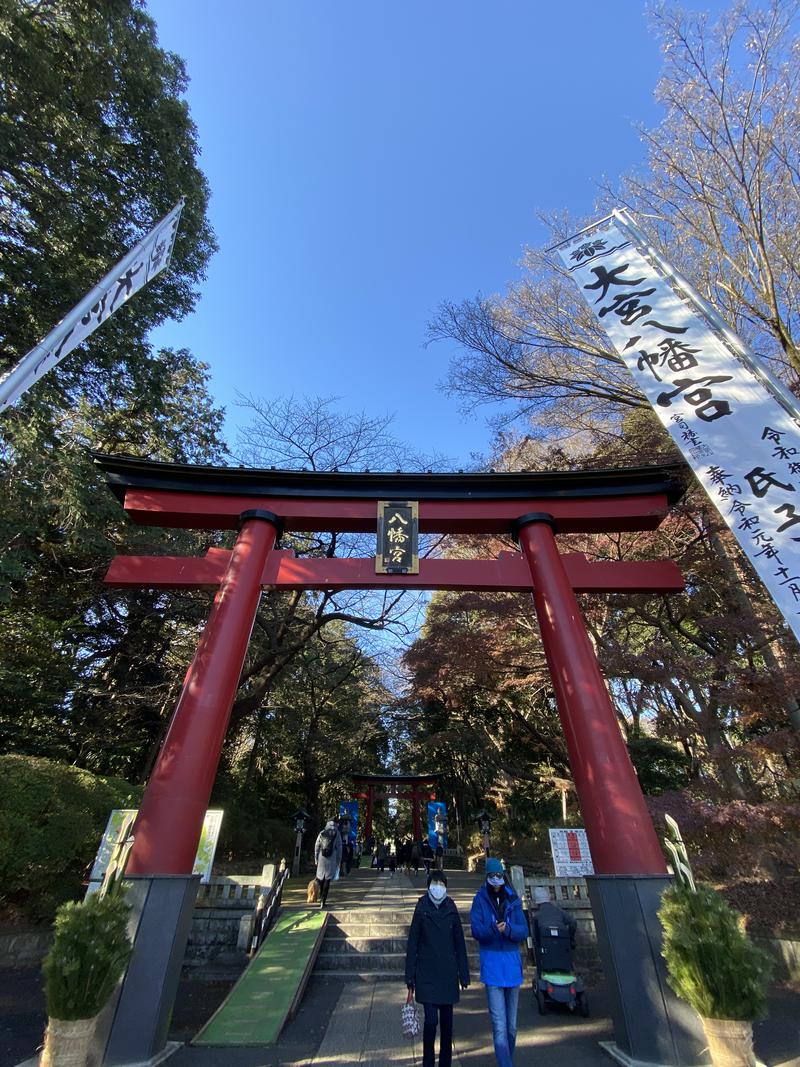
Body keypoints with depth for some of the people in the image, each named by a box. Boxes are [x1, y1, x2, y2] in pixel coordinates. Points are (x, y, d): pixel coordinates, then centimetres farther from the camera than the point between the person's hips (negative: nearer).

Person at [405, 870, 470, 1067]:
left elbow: (460, 945, 6)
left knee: (447, 1020, 10)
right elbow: (412, 945, -2)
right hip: (426, 975, -2)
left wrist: (464, 975, 6)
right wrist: (410, 977, -1)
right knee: (431, 1019, -6)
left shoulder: (451, 910, -1)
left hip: (448, 974, 2)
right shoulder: (421, 910, -7)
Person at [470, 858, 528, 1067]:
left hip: (512, 961, 3)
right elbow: (476, 930, -13)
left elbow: (524, 931, -3)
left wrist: (508, 929, -23)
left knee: (511, 1023, 18)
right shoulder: (480, 899, -7)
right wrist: (493, 928, -31)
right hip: (491, 962, -3)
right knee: (499, 1024, -7)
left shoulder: (513, 899, 0)